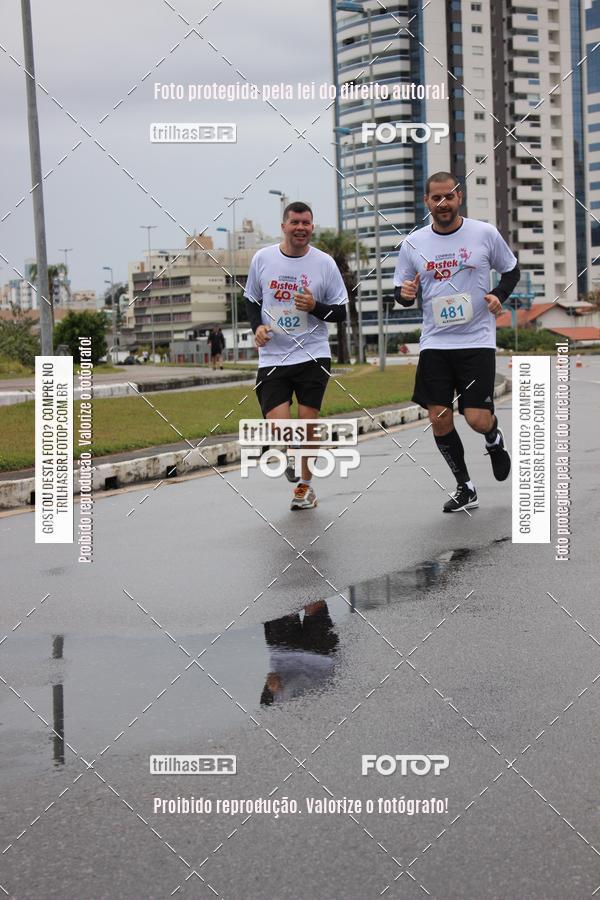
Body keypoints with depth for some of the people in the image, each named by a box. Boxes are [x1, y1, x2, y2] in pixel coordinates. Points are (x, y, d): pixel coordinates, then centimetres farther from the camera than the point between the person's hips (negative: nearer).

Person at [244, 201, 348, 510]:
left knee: (308, 421, -3)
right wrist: (257, 326, -1)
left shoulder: (324, 262, 0)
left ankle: (306, 484, 18)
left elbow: (340, 312, 4)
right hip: (272, 357, 1)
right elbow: (251, 299, 17)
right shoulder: (262, 258, 4)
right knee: (277, 425, -11)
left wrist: (315, 307, -15)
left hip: (313, 355, -1)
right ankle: (291, 452, 26)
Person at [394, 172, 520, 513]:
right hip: (435, 343, 2)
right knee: (439, 418, -2)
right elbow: (402, 290, 11)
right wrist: (405, 293, -13)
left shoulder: (485, 233, -2)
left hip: (477, 340, -2)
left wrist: (499, 296, -7)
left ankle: (495, 439, 29)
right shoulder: (413, 244, 2)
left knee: (478, 419, -10)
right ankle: (465, 488, 18)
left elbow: (512, 270, 12)